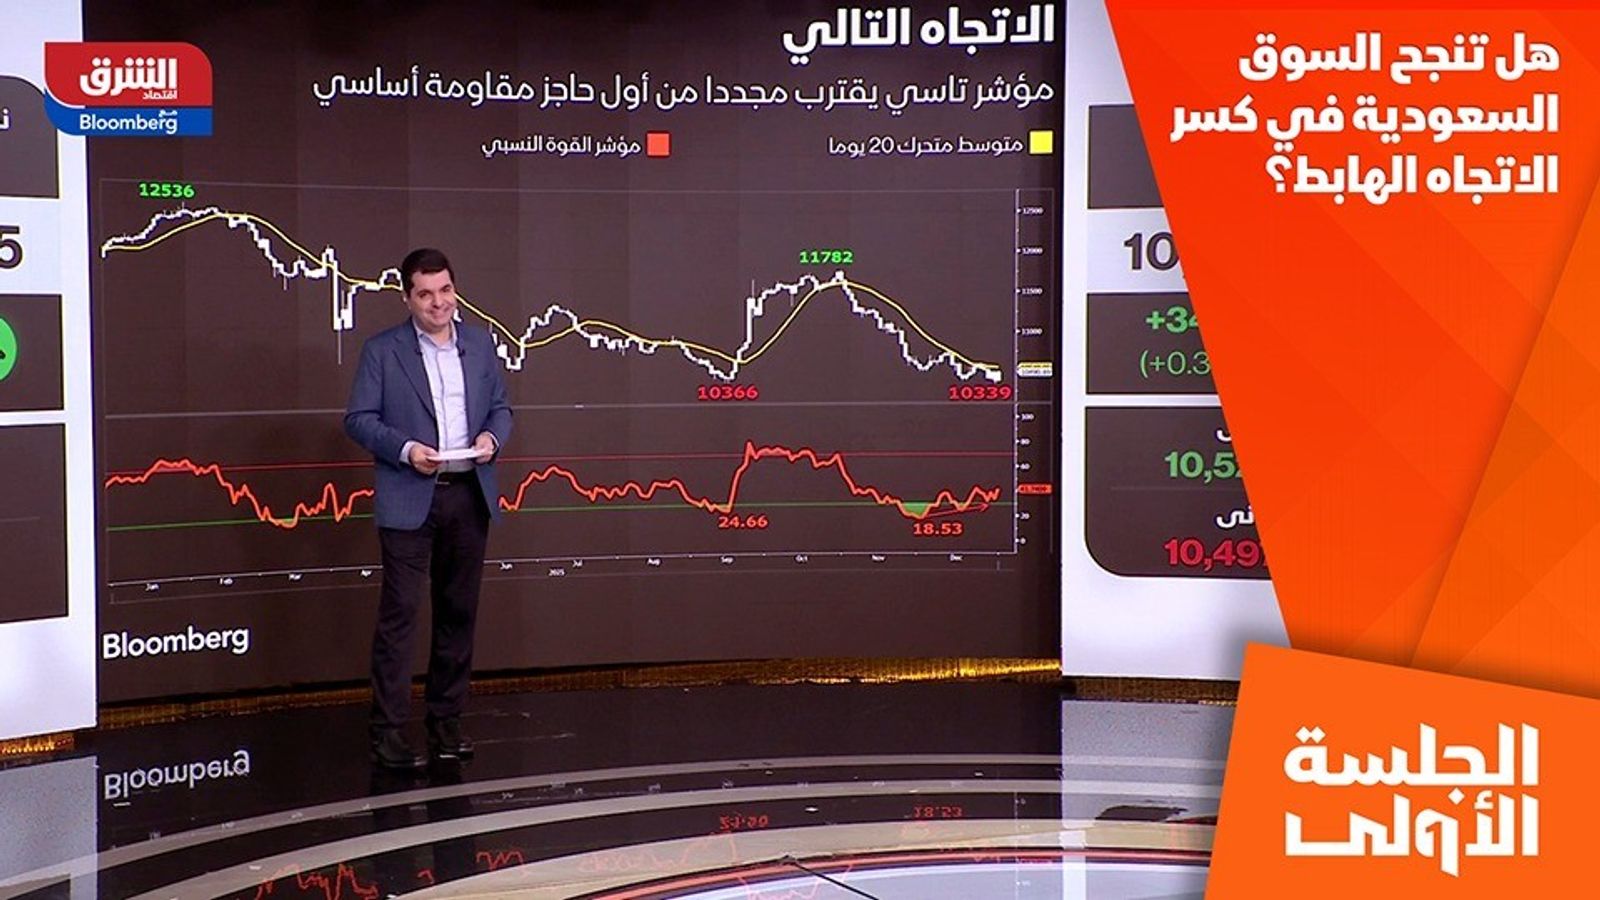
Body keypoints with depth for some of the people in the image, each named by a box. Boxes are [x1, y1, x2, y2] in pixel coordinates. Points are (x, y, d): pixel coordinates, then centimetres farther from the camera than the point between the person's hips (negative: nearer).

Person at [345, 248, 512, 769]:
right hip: (409, 498, -4)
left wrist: (492, 437, -6)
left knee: (459, 611, 10)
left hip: (470, 495, 4)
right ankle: (388, 730, 0)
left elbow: (500, 407, 16)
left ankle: (446, 721, 21)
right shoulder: (382, 350, -1)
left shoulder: (480, 343, 11)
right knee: (400, 613, -5)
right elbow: (358, 419, -3)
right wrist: (405, 449, -18)